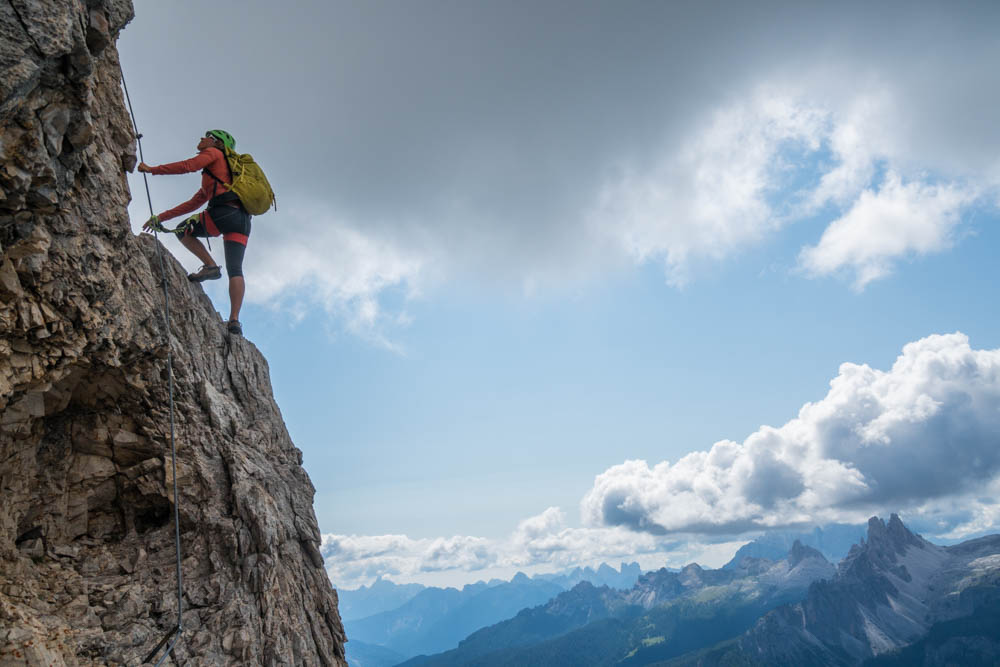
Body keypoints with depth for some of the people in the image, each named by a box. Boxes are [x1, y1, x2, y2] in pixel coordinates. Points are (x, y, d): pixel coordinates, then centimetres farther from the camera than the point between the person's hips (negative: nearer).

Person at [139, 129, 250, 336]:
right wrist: (161, 217, 35)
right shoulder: (211, 179, 38)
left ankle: (210, 266, -4)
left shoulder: (214, 153, 15)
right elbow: (192, 204, 36)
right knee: (235, 270, -3)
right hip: (243, 220, 8)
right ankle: (234, 320, -14)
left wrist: (152, 169, 6)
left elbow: (187, 166, -2)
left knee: (183, 230, 14)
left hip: (224, 211, -7)